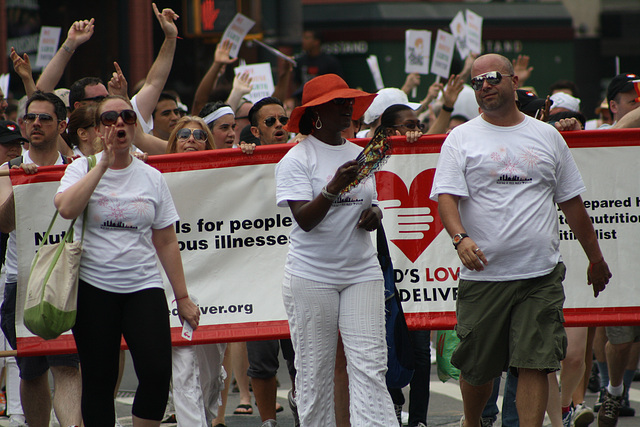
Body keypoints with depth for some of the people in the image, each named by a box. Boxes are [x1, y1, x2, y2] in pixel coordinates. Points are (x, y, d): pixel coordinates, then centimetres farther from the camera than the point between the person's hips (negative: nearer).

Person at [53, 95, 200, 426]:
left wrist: (182, 297, 9)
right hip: (93, 287, -1)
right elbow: (66, 208, -19)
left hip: (143, 287, 1)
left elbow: (166, 243, 11)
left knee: (157, 373, -14)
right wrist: (104, 163, -16)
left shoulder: (152, 178, 10)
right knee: (98, 382, 1)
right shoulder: (83, 169, 3)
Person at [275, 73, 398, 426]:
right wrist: (333, 188, -29)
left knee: (369, 365, -6)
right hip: (312, 275, -4)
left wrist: (374, 214, 3)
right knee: (315, 371, 1)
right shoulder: (298, 158, -5)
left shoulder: (359, 155, 13)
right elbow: (305, 219, -15)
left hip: (362, 271, 4)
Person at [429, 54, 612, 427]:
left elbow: (571, 201, 19)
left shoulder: (547, 136, 13)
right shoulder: (462, 139, 5)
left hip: (542, 275, 1)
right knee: (478, 365, 8)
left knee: (535, 364, -8)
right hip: (483, 273, -1)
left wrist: (596, 258, 20)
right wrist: (460, 238, -26)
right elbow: (446, 196, -6)